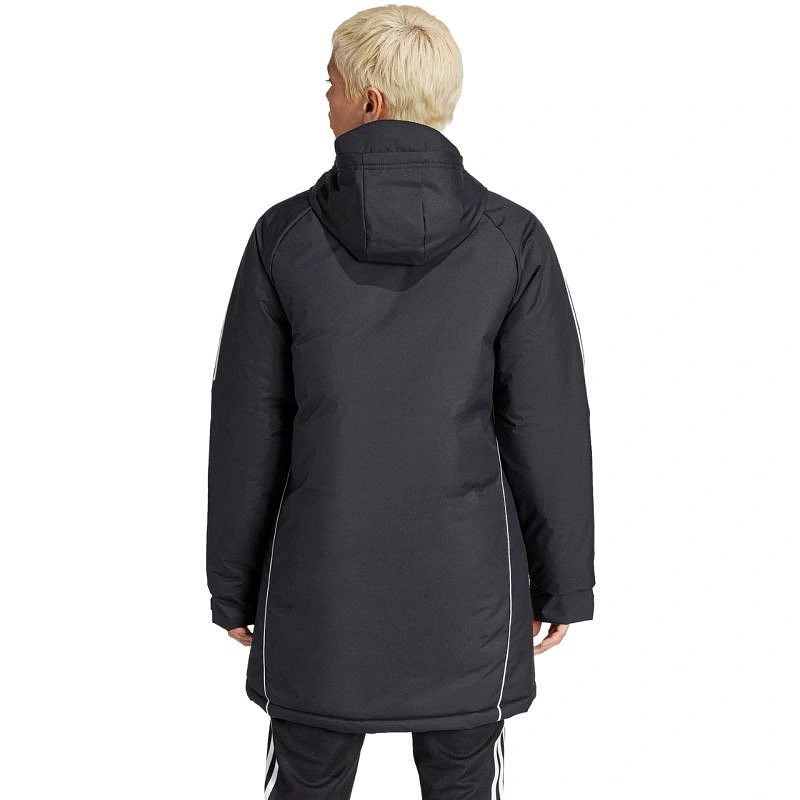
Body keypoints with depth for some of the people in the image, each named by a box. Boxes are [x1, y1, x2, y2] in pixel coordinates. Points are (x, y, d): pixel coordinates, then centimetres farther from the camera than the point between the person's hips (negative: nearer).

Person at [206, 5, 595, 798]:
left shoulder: (285, 235, -7)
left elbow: (247, 426, -3)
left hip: (321, 588, 0)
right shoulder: (512, 239, -8)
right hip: (465, 589, 0)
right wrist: (564, 582, 5)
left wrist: (233, 584, 7)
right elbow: (549, 425, -6)